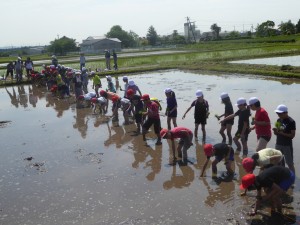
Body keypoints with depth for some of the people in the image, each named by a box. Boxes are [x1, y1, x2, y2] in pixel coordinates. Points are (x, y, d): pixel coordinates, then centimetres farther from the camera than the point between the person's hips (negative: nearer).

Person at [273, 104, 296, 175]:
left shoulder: (291, 122, -13)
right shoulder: (278, 120, 6)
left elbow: (292, 135, -16)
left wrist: (282, 133, -25)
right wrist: (276, 131, -10)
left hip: (287, 145, -7)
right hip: (278, 144, 7)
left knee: (290, 163, 0)